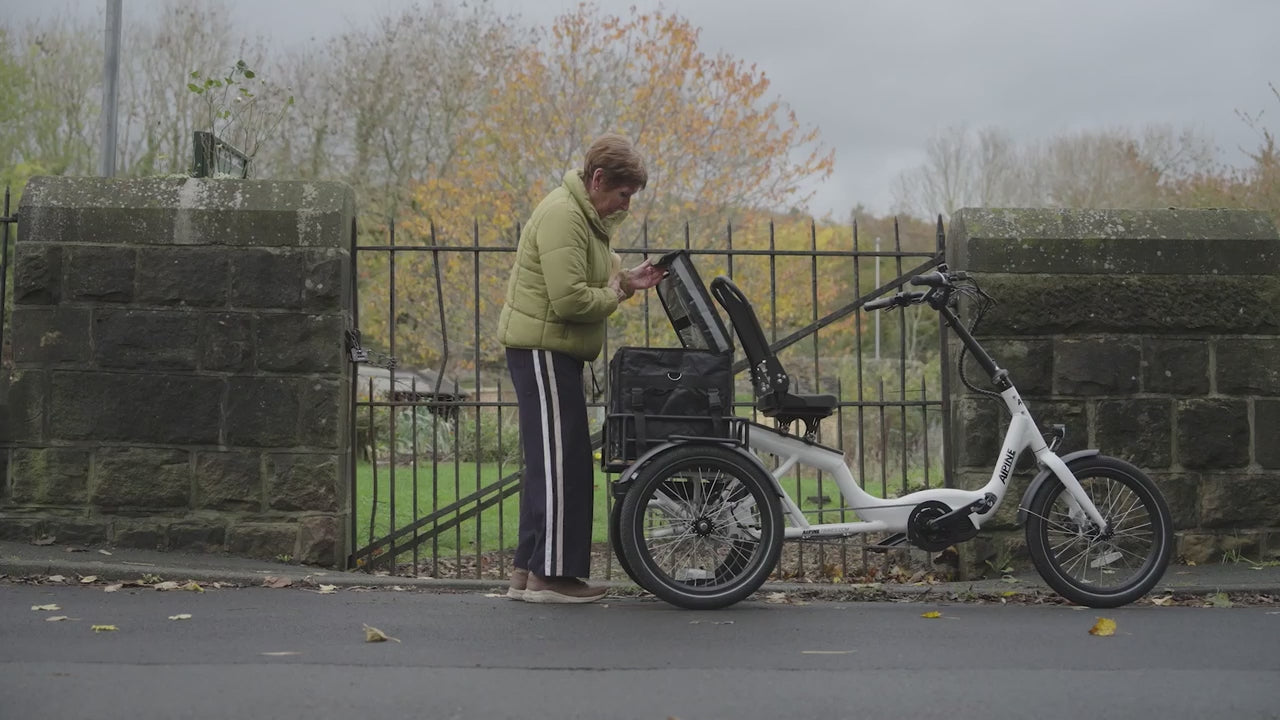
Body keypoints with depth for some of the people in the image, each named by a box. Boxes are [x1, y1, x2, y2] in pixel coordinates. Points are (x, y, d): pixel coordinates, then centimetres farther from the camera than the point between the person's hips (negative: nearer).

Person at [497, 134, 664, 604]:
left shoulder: (587, 217, 19)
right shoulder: (562, 216, -17)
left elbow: (591, 282, 22)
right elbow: (569, 298, -25)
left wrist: (625, 280, 4)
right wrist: (614, 294, -9)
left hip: (553, 352, 11)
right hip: (541, 348, -11)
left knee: (550, 461, 12)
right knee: (561, 460, -9)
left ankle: (527, 571, 16)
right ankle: (550, 575, -5)